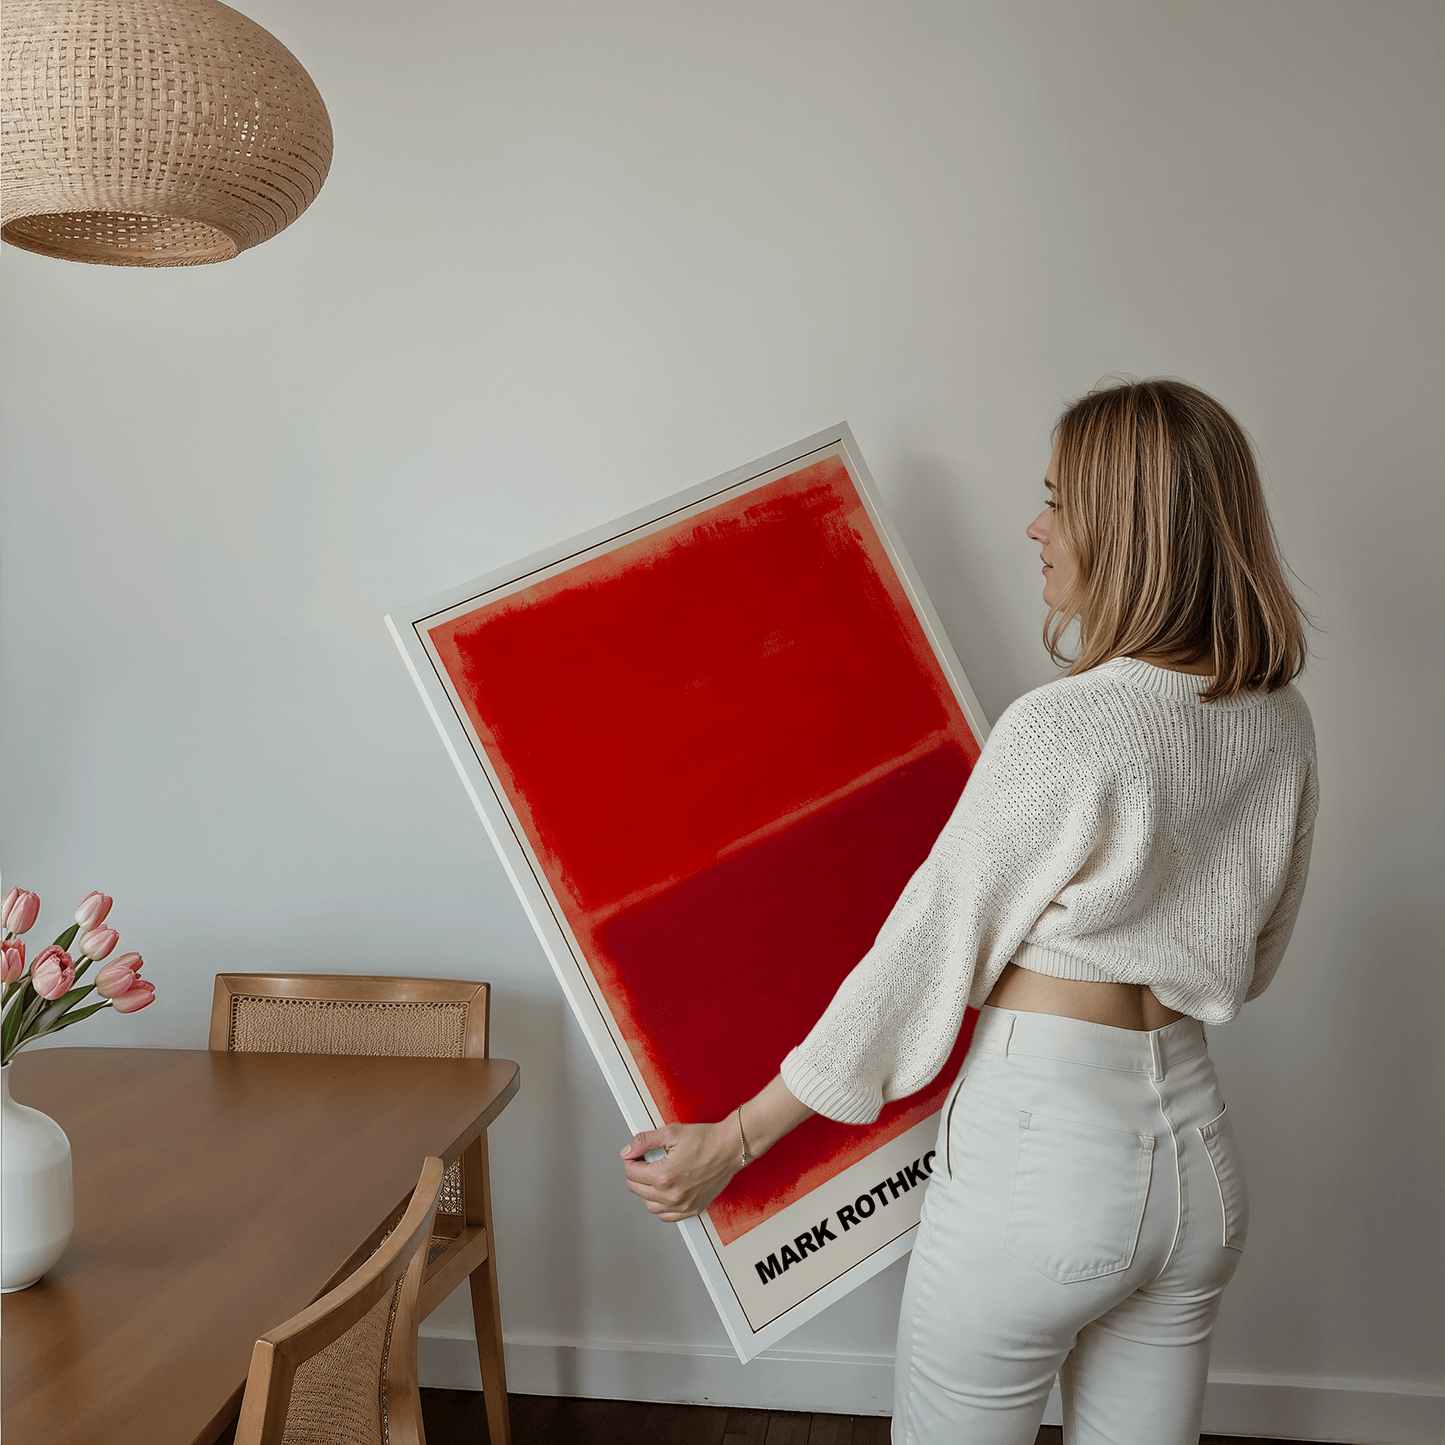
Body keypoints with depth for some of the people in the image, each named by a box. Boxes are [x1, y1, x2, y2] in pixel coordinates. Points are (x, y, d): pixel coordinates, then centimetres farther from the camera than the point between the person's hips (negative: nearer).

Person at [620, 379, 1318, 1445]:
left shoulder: (1065, 732, -21)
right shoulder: (1282, 725, 1)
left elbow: (924, 956, -17)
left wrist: (735, 1141, -8)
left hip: (1041, 1148, -7)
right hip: (1200, 1152, 7)